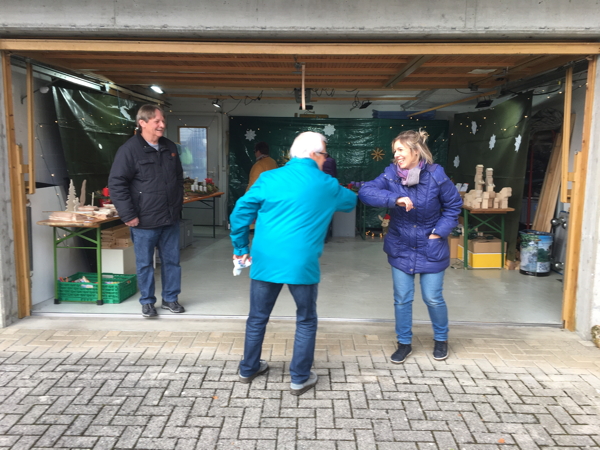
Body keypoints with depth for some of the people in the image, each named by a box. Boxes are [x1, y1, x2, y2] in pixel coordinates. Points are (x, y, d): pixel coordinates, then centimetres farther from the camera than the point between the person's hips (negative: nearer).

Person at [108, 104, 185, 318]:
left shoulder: (170, 148, 8)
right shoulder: (129, 149, -11)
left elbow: (179, 178, 20)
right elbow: (116, 184, -13)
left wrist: (178, 205, 16)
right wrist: (128, 215, -15)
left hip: (170, 218, 5)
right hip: (144, 220, -5)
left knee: (172, 260, 12)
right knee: (145, 263, 8)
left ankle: (170, 298, 27)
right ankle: (147, 301, 24)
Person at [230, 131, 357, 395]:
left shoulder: (269, 178, 2)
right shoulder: (326, 186, 2)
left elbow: (240, 213, 1)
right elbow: (351, 202, 21)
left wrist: (241, 248, 13)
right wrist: (344, 192, 44)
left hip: (265, 261, 3)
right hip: (302, 263, -2)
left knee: (258, 317, 19)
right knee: (306, 321, 16)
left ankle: (248, 369, 35)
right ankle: (300, 379, 22)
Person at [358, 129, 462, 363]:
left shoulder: (436, 176, -16)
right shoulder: (391, 175, -13)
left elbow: (454, 205, -3)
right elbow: (365, 191, -26)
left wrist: (440, 231, -12)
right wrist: (394, 199, -38)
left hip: (430, 249, -1)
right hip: (401, 248, 2)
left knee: (432, 298, 7)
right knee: (402, 298, 7)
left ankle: (441, 339, 34)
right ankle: (404, 343, 26)